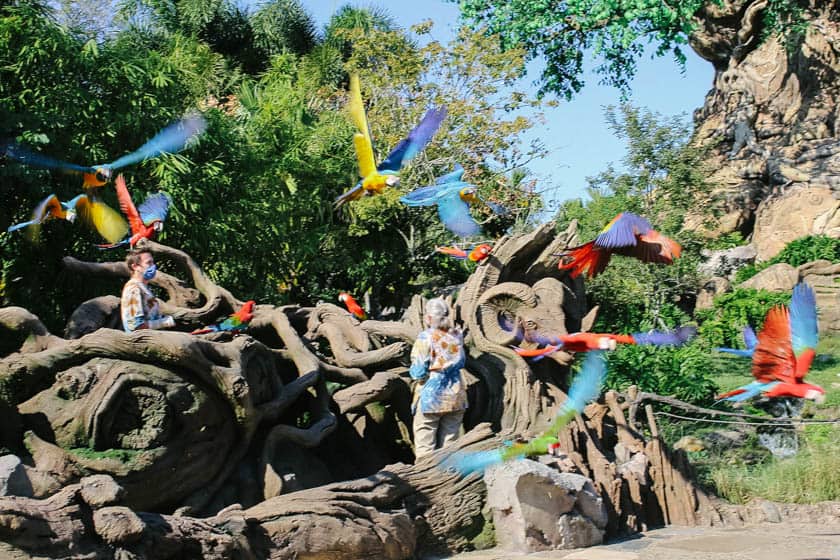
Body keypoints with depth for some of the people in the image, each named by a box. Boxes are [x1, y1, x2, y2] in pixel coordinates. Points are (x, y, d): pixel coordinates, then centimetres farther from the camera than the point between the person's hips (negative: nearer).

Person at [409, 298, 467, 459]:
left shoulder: (426, 337, -12)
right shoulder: (457, 335, 2)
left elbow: (418, 372, -12)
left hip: (430, 398, -5)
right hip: (456, 397, 5)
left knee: (425, 447, 0)